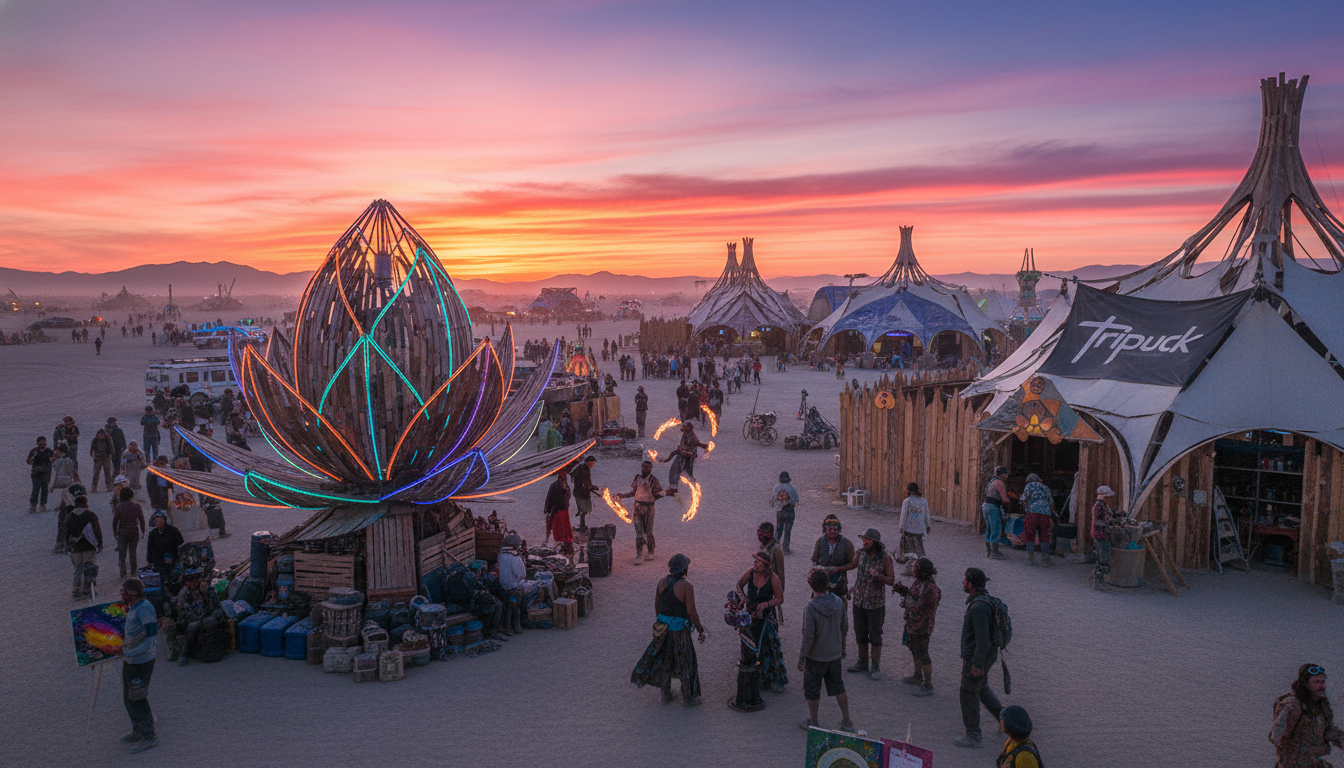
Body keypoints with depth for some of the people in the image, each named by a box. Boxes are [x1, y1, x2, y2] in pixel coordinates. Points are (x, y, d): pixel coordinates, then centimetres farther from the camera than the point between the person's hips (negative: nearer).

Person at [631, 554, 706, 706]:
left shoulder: (662, 582, -2)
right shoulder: (686, 586, -19)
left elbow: (656, 605, 7)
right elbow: (691, 612, -17)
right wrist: (700, 630, -6)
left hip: (663, 626, 5)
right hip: (680, 629, -5)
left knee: (664, 660, 19)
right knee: (685, 662, 10)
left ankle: (666, 694, 30)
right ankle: (688, 697, 20)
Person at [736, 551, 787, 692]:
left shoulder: (773, 578, -20)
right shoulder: (750, 573, -11)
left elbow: (780, 599, -11)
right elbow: (739, 584, 10)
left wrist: (766, 604, -25)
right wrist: (743, 597, -4)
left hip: (767, 617, -3)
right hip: (751, 615, 3)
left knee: (769, 646, -4)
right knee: (749, 645, 11)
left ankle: (775, 680, 10)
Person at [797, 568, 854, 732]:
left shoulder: (811, 608, -25)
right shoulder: (838, 601, -9)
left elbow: (808, 637, -22)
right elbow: (845, 628, 3)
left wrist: (801, 658, -10)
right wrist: (841, 647, 19)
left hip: (816, 656, -5)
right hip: (835, 654, 5)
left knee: (812, 691, 14)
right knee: (838, 687, 19)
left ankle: (813, 723, 27)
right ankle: (847, 723, 26)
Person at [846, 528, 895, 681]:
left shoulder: (885, 558, -15)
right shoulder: (860, 553, -3)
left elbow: (891, 581, -13)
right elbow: (852, 565, 18)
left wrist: (877, 575, -28)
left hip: (876, 603, -4)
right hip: (859, 601, 4)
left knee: (875, 635, 3)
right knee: (860, 633, 14)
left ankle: (875, 666, 16)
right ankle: (863, 662, 30)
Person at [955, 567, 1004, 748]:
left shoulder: (979, 606, -28)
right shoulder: (984, 598, 5)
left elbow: (982, 638, -29)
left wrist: (977, 664, -24)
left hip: (977, 656, -10)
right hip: (988, 653, 10)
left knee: (969, 693, 3)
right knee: (982, 687, 25)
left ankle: (973, 736, 12)